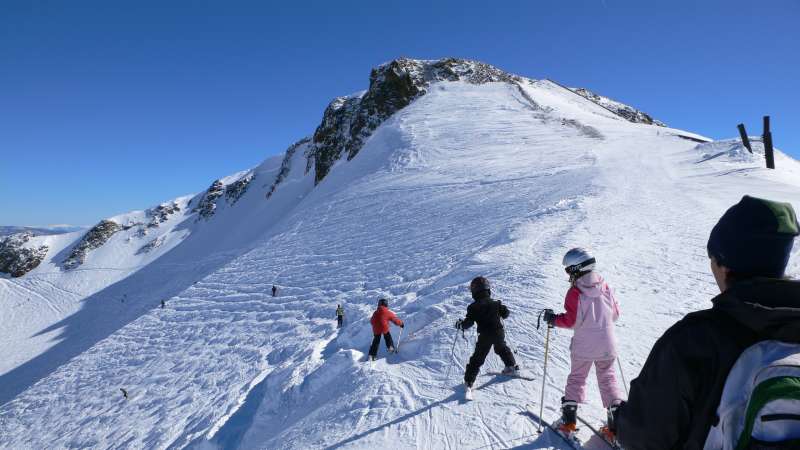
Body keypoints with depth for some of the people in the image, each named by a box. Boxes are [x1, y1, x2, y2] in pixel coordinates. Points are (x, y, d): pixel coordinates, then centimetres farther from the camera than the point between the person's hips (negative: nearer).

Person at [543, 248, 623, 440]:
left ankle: (569, 420, 13)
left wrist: (552, 318, -2)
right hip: (607, 345, 3)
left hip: (583, 347, -3)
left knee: (576, 379, 12)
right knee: (607, 378, 19)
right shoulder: (605, 287, -1)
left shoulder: (575, 292, -17)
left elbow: (570, 320, -17)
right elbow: (615, 313, 7)